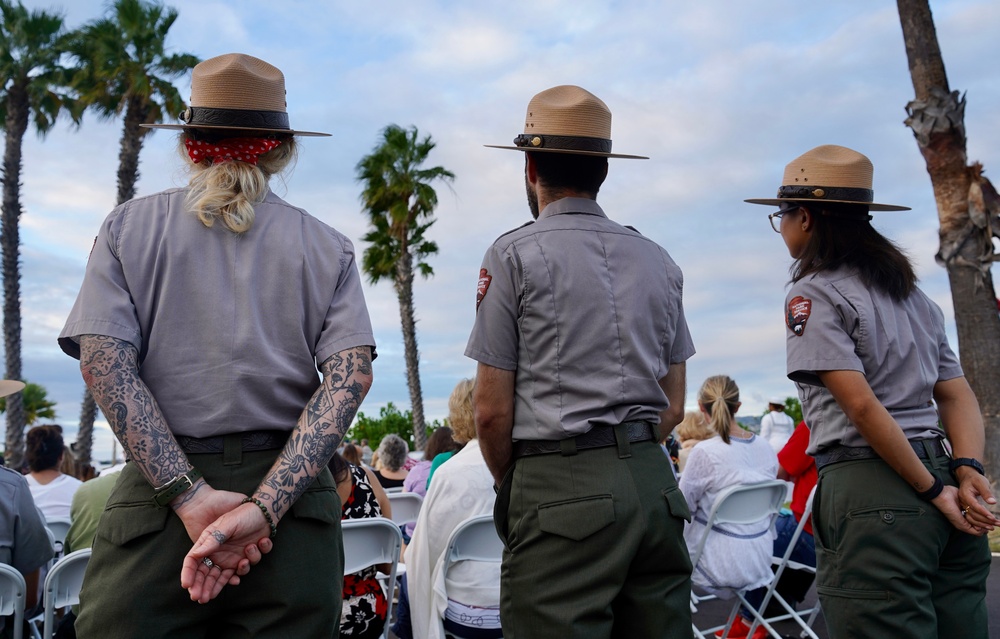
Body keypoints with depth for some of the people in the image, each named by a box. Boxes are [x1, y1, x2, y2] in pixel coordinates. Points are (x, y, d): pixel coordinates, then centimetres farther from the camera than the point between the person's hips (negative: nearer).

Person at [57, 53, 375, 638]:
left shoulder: (128, 227, 7)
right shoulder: (329, 247, 7)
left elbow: (103, 363, -6)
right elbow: (351, 374, -8)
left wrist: (191, 496, -11)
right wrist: (263, 507, -14)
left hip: (159, 484, 0)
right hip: (293, 488, 1)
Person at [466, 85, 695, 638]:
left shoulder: (514, 254, -2)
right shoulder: (659, 260, 15)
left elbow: (492, 411, -5)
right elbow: (674, 406, 16)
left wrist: (510, 488, 10)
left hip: (559, 489, -5)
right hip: (655, 481, 6)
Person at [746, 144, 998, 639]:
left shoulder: (812, 294, -7)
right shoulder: (911, 292, 19)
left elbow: (862, 405, -16)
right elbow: (958, 396, 12)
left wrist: (934, 491, -10)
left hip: (870, 492, -8)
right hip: (938, 467, 9)